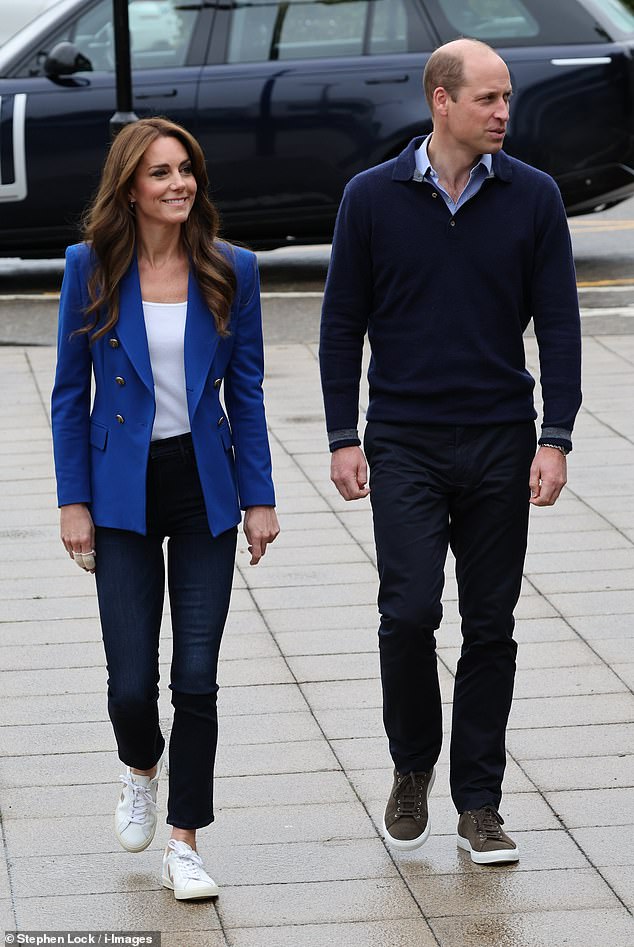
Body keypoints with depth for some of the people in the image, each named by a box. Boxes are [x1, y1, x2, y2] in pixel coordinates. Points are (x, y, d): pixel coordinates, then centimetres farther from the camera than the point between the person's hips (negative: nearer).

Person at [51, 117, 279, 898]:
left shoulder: (230, 271, -1)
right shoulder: (91, 269, -3)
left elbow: (245, 391, 4)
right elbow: (70, 392, 2)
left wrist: (259, 497, 1)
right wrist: (74, 502, -2)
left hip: (205, 488, 1)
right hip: (124, 492, -1)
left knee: (197, 678, -2)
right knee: (132, 683, -3)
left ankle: (183, 845, 10)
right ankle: (140, 769, 32)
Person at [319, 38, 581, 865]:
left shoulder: (533, 198, 0)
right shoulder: (373, 198, -1)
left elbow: (558, 323, 1)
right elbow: (343, 324, 4)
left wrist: (555, 440, -7)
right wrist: (343, 439, -1)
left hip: (500, 443, 1)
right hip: (404, 445, -1)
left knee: (491, 626, 4)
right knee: (409, 613, -10)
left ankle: (478, 799, 14)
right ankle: (413, 767, 15)